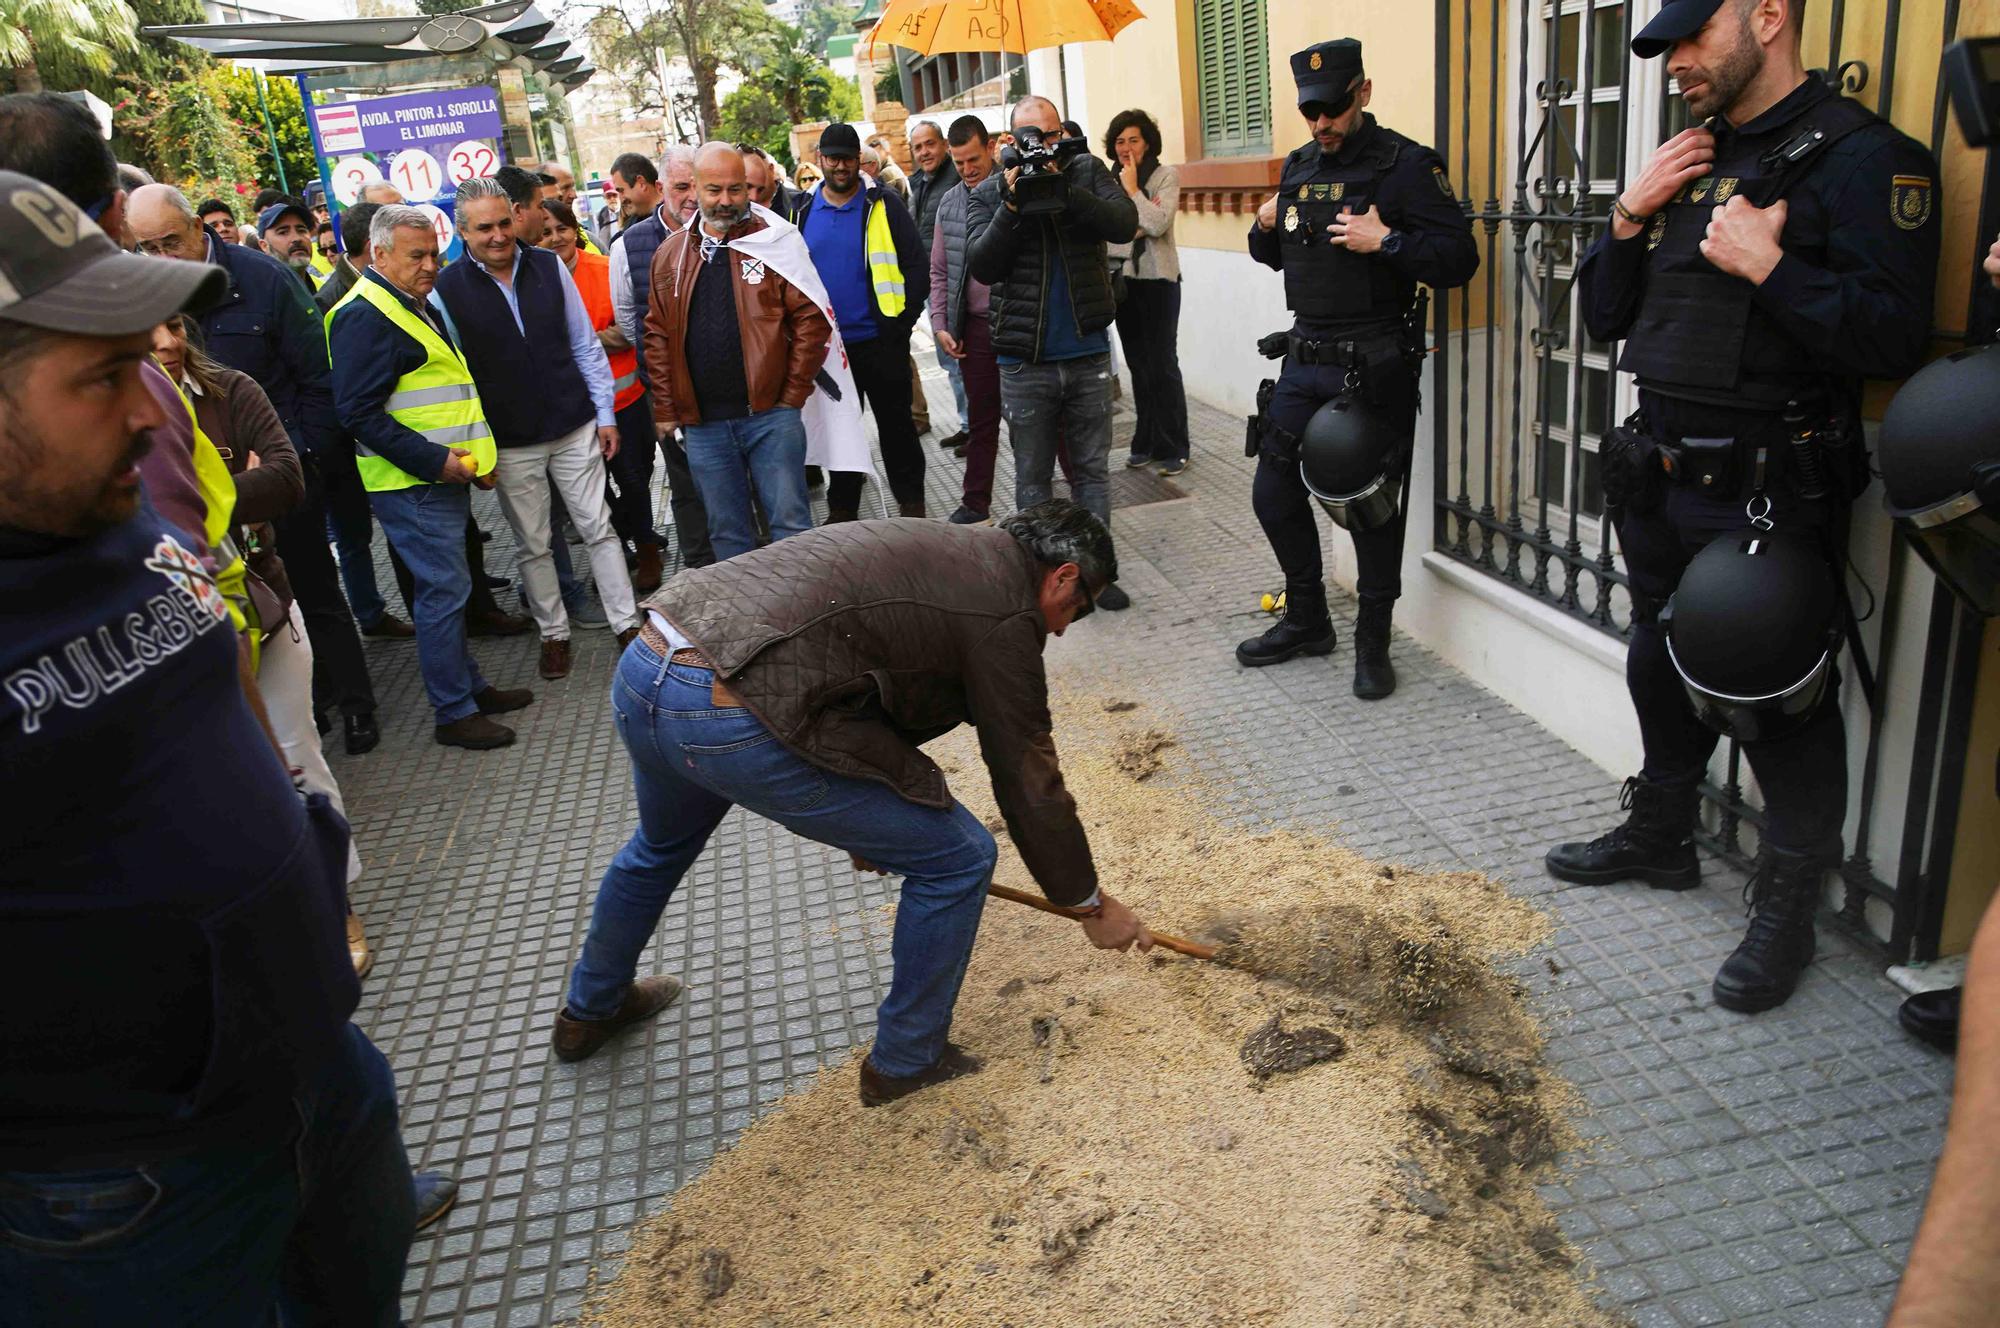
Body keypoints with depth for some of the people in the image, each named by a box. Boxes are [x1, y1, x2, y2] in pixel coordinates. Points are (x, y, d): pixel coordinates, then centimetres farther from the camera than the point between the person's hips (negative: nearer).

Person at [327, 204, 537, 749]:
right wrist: (434, 460, -22)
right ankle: (454, 714, 3)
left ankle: (470, 685, 28)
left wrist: (472, 456, 16)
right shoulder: (364, 316, -16)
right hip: (410, 484, -10)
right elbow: (359, 413, -21)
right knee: (444, 589, -6)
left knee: (449, 586, 17)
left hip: (442, 477, 10)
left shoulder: (416, 305, 18)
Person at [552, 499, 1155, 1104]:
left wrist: (867, 819, 44)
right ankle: (907, 1061, 26)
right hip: (735, 722, -9)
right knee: (958, 857, 7)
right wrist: (1091, 904, 18)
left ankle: (590, 1010, 63)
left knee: (663, 844, 40)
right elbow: (1027, 784, 3)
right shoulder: (1005, 613, -2)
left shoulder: (931, 546, 23)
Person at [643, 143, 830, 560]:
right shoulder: (670, 254, 9)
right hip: (703, 425, 3)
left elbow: (810, 320, -4)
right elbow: (657, 336, 11)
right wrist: (665, 410, 7)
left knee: (791, 524, 2)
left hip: (770, 415, -3)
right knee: (727, 533, 12)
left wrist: (792, 396, -7)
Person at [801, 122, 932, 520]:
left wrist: (901, 323, -10)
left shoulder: (883, 205, -3)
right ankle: (842, 511, 24)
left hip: (879, 341, -3)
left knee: (896, 426, 6)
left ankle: (912, 507, 18)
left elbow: (919, 266, -5)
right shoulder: (803, 212, 6)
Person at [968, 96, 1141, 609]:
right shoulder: (989, 193, 2)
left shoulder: (1087, 171, 4)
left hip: (1088, 354, 1)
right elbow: (981, 267, -10)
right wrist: (1011, 206, -19)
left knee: (1092, 470, 9)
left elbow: (1125, 224, -12)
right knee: (1032, 479, 7)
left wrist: (1065, 191, -22)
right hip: (1025, 360, -1)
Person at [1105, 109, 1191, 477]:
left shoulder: (1166, 177, -4)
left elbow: (1157, 224, -18)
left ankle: (1173, 449, 1)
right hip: (1122, 280, 5)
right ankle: (1146, 444, 17)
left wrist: (1132, 188, -12)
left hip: (1157, 280, -5)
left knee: (1162, 364, -5)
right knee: (1138, 366, 10)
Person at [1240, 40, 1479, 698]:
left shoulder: (1405, 165, -8)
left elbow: (1459, 259, -13)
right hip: (1304, 358, 7)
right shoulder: (1298, 167, 12)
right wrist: (1264, 229, 3)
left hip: (1374, 366, -7)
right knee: (1274, 492, 10)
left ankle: (1372, 643, 17)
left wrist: (1385, 240, -24)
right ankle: (1306, 621, 29)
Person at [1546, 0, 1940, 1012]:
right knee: (1662, 670, 20)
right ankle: (1661, 836, 40)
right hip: (1661, 477, 8)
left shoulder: (1861, 157, -11)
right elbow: (1605, 320, 12)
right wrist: (1630, 219, -1)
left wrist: (1768, 265, -22)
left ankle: (1786, 908, 18)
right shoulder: (1692, 161, 12)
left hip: (1767, 493, -8)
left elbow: (1893, 337, -21)